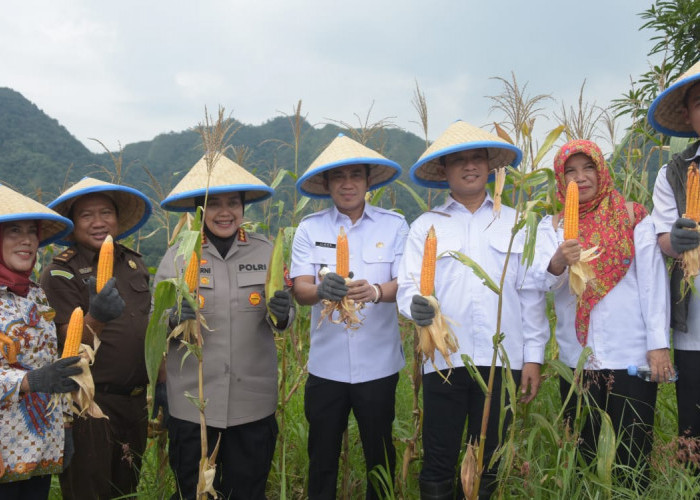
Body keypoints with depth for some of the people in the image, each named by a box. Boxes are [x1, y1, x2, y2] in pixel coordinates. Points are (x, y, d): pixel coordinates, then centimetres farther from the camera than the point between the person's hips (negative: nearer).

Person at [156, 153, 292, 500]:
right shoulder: (178, 255, -3)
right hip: (192, 402, -1)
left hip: (253, 401, 1)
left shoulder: (265, 251, 0)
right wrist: (176, 317, -25)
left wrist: (281, 313, -18)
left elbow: (283, 319, 5)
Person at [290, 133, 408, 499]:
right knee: (322, 456, 11)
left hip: (378, 364, 0)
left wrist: (375, 291, -30)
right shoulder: (310, 228, 1)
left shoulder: (394, 225, -1)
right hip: (326, 365, 1)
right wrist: (321, 290, -30)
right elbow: (300, 290, -6)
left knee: (380, 455, 13)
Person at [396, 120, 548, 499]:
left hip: (502, 359, 1)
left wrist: (534, 356, 3)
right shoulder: (425, 225, 7)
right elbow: (408, 286, -1)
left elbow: (531, 293, 7)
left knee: (488, 466, 11)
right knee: (438, 464, 5)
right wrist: (417, 306, -24)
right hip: (444, 360, -1)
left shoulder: (516, 223, 9)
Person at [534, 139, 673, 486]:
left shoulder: (632, 217, 2)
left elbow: (653, 281, -1)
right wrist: (558, 261, -29)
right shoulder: (552, 226, 7)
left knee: (634, 456, 2)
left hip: (632, 357, -2)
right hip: (576, 359, 2)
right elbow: (538, 281, -8)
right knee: (584, 453, 13)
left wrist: (658, 344, -8)